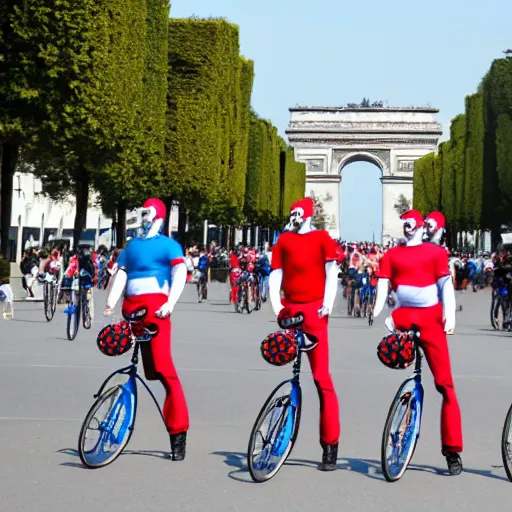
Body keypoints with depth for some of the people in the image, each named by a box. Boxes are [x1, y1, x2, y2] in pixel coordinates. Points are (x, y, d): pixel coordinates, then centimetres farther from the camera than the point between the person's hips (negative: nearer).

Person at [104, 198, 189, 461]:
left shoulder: (168, 245, 8)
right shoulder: (131, 246, 22)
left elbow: (180, 273, -6)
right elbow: (120, 274, 13)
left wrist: (170, 303, -21)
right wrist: (111, 302, -4)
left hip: (155, 306, -6)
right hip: (130, 307, 6)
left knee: (162, 368, -13)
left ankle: (178, 431, -11)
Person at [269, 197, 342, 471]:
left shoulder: (322, 238, 3)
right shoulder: (284, 240, 11)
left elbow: (331, 272, -1)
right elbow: (275, 274, 9)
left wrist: (327, 304, -12)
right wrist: (277, 305, -3)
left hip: (313, 312, -4)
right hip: (289, 311, 4)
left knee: (321, 377, -5)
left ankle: (330, 447, 0)